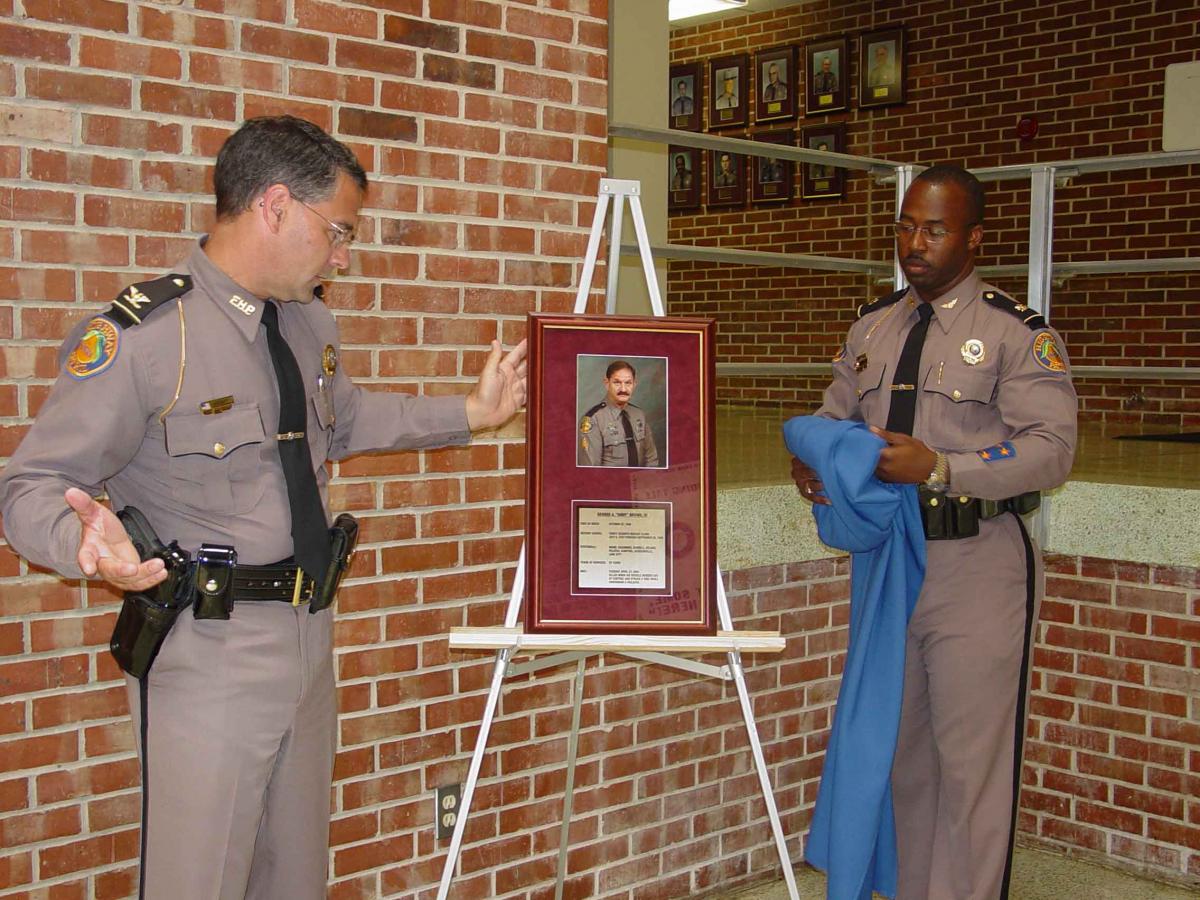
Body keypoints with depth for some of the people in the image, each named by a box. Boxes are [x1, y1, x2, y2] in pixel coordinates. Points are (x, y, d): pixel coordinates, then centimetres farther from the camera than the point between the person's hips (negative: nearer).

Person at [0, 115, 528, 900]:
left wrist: (470, 413, 22)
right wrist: (87, 537, -37)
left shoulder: (310, 320, 7)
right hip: (209, 652, -7)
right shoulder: (138, 336, -18)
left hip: (309, 637, 8)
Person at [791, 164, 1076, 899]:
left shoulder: (1017, 333, -6)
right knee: (902, 748, 17)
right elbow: (835, 417, 19)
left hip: (977, 566, -6)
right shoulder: (872, 327, 13)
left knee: (971, 758, -3)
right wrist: (814, 459, -4)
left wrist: (941, 469, -25)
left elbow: (1051, 446, -15)